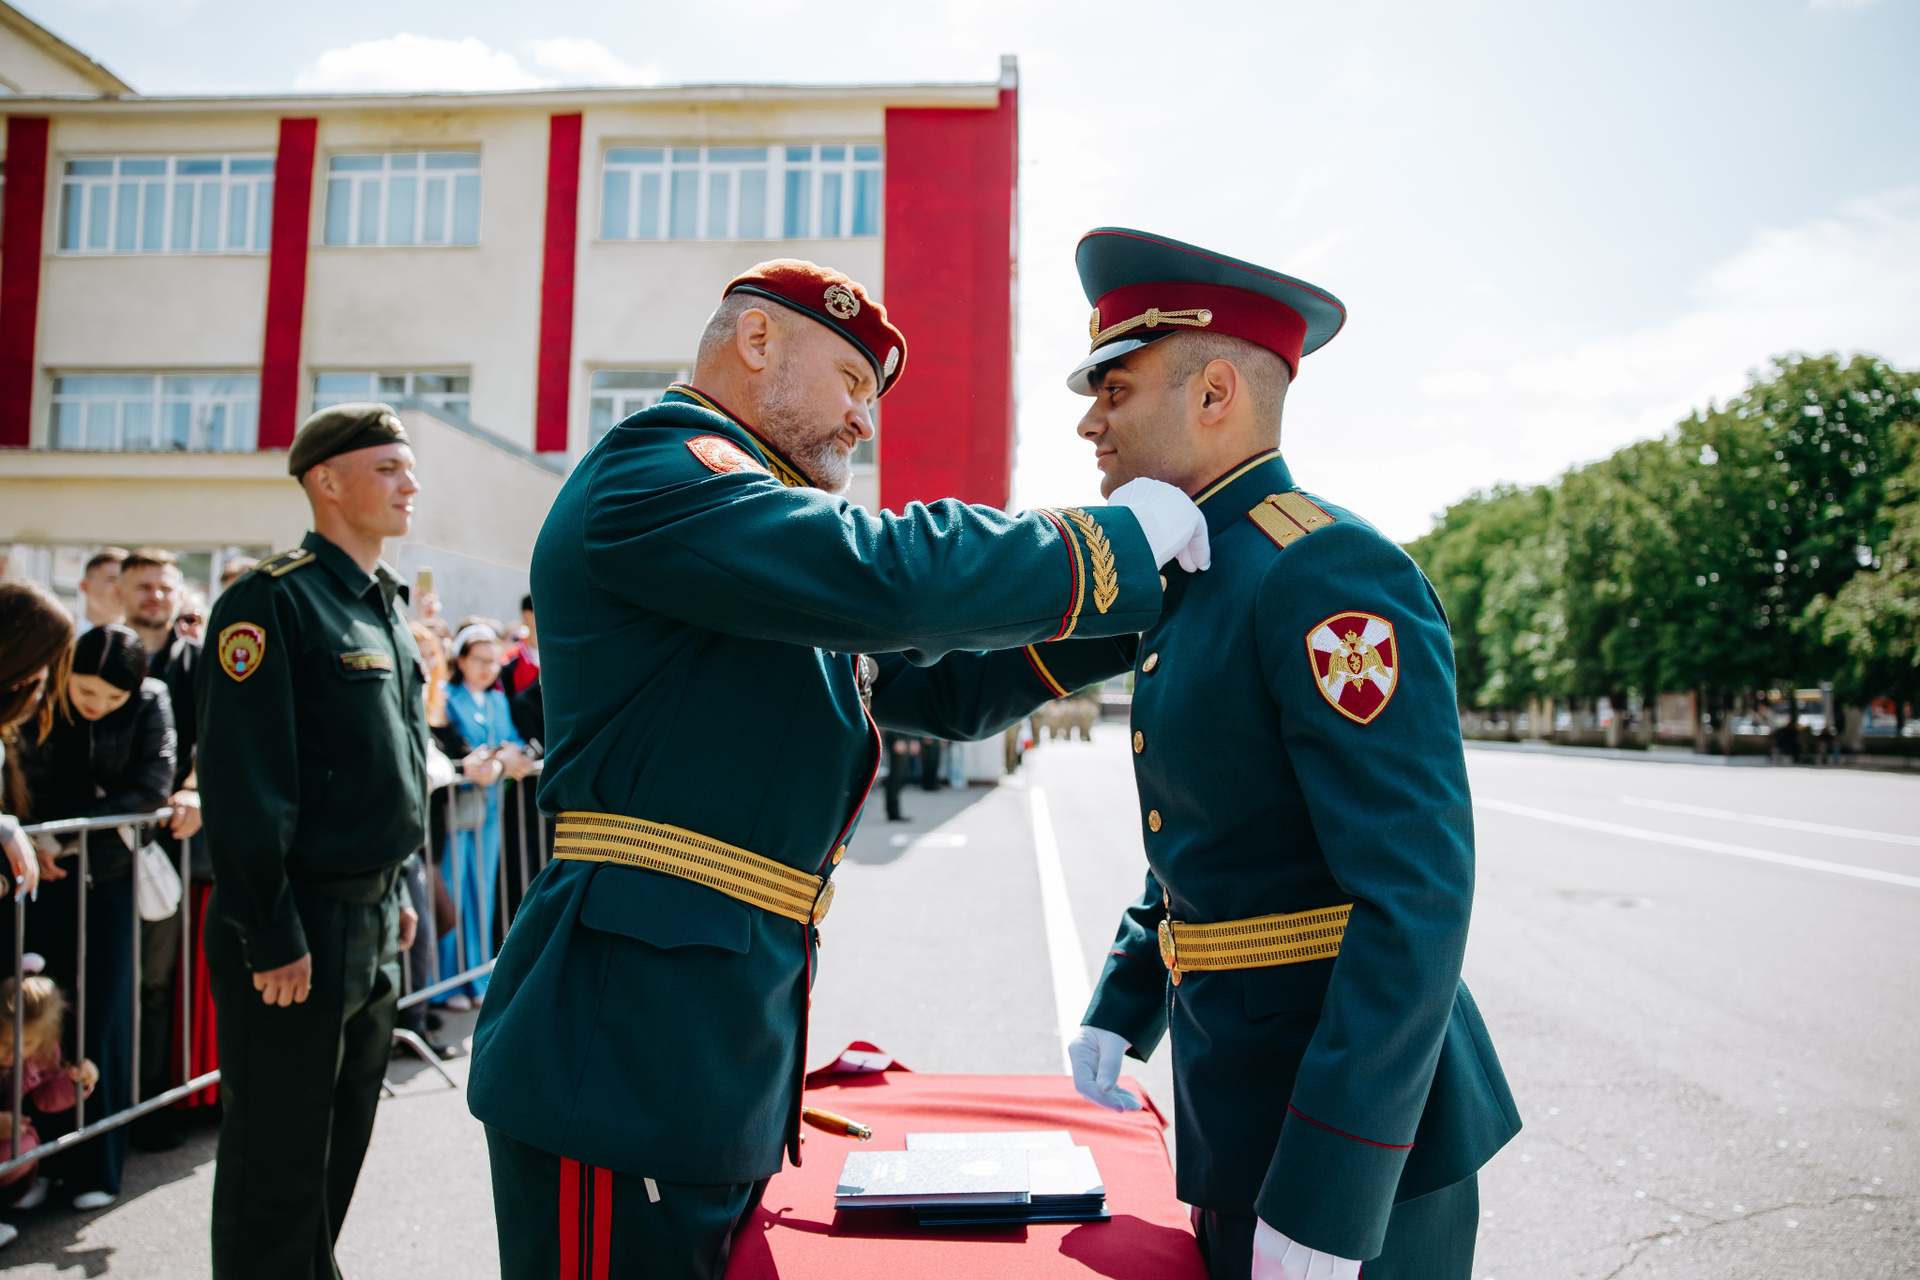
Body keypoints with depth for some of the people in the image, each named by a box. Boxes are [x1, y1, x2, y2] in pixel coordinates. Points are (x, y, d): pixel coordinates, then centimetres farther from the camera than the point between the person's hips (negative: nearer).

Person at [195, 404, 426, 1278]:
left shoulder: (388, 607, 12)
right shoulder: (272, 600, -15)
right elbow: (243, 785, -19)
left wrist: (398, 893, 16)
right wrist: (272, 937, -20)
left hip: (375, 920, 8)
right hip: (297, 924, -8)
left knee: (340, 1146, 20)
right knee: (276, 1164, 6)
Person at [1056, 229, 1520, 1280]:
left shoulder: (1330, 571, -20)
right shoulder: (1193, 585, 10)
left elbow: (1419, 897, -25)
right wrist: (1118, 1012, 17)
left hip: (1353, 1129, -8)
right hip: (1238, 1100, 9)